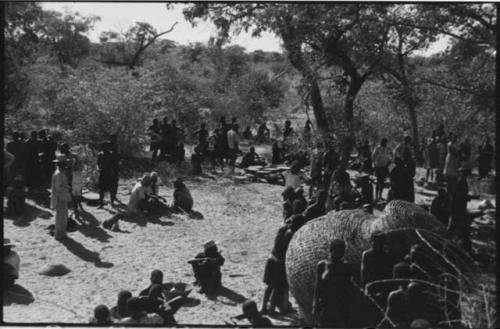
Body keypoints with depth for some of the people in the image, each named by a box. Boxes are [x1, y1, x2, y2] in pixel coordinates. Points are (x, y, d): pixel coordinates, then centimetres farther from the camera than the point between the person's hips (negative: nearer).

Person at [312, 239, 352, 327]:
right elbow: (317, 286, 3)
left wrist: (348, 308, 6)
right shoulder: (322, 265, 0)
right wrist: (315, 307, 1)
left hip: (341, 306, 1)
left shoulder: (345, 266, 3)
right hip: (325, 306, -1)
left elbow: (348, 288, 7)